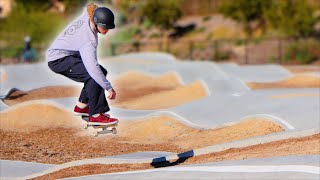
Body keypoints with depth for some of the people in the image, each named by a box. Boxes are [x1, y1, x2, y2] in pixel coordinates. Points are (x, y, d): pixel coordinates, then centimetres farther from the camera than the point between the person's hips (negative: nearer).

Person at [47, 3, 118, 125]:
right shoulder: (88, 39, -31)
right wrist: (109, 88, -37)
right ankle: (95, 115, -23)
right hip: (58, 60, -10)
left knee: (101, 72, 10)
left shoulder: (88, 17, -8)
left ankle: (82, 106, 18)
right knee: (93, 74, -25)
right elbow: (92, 67, -39)